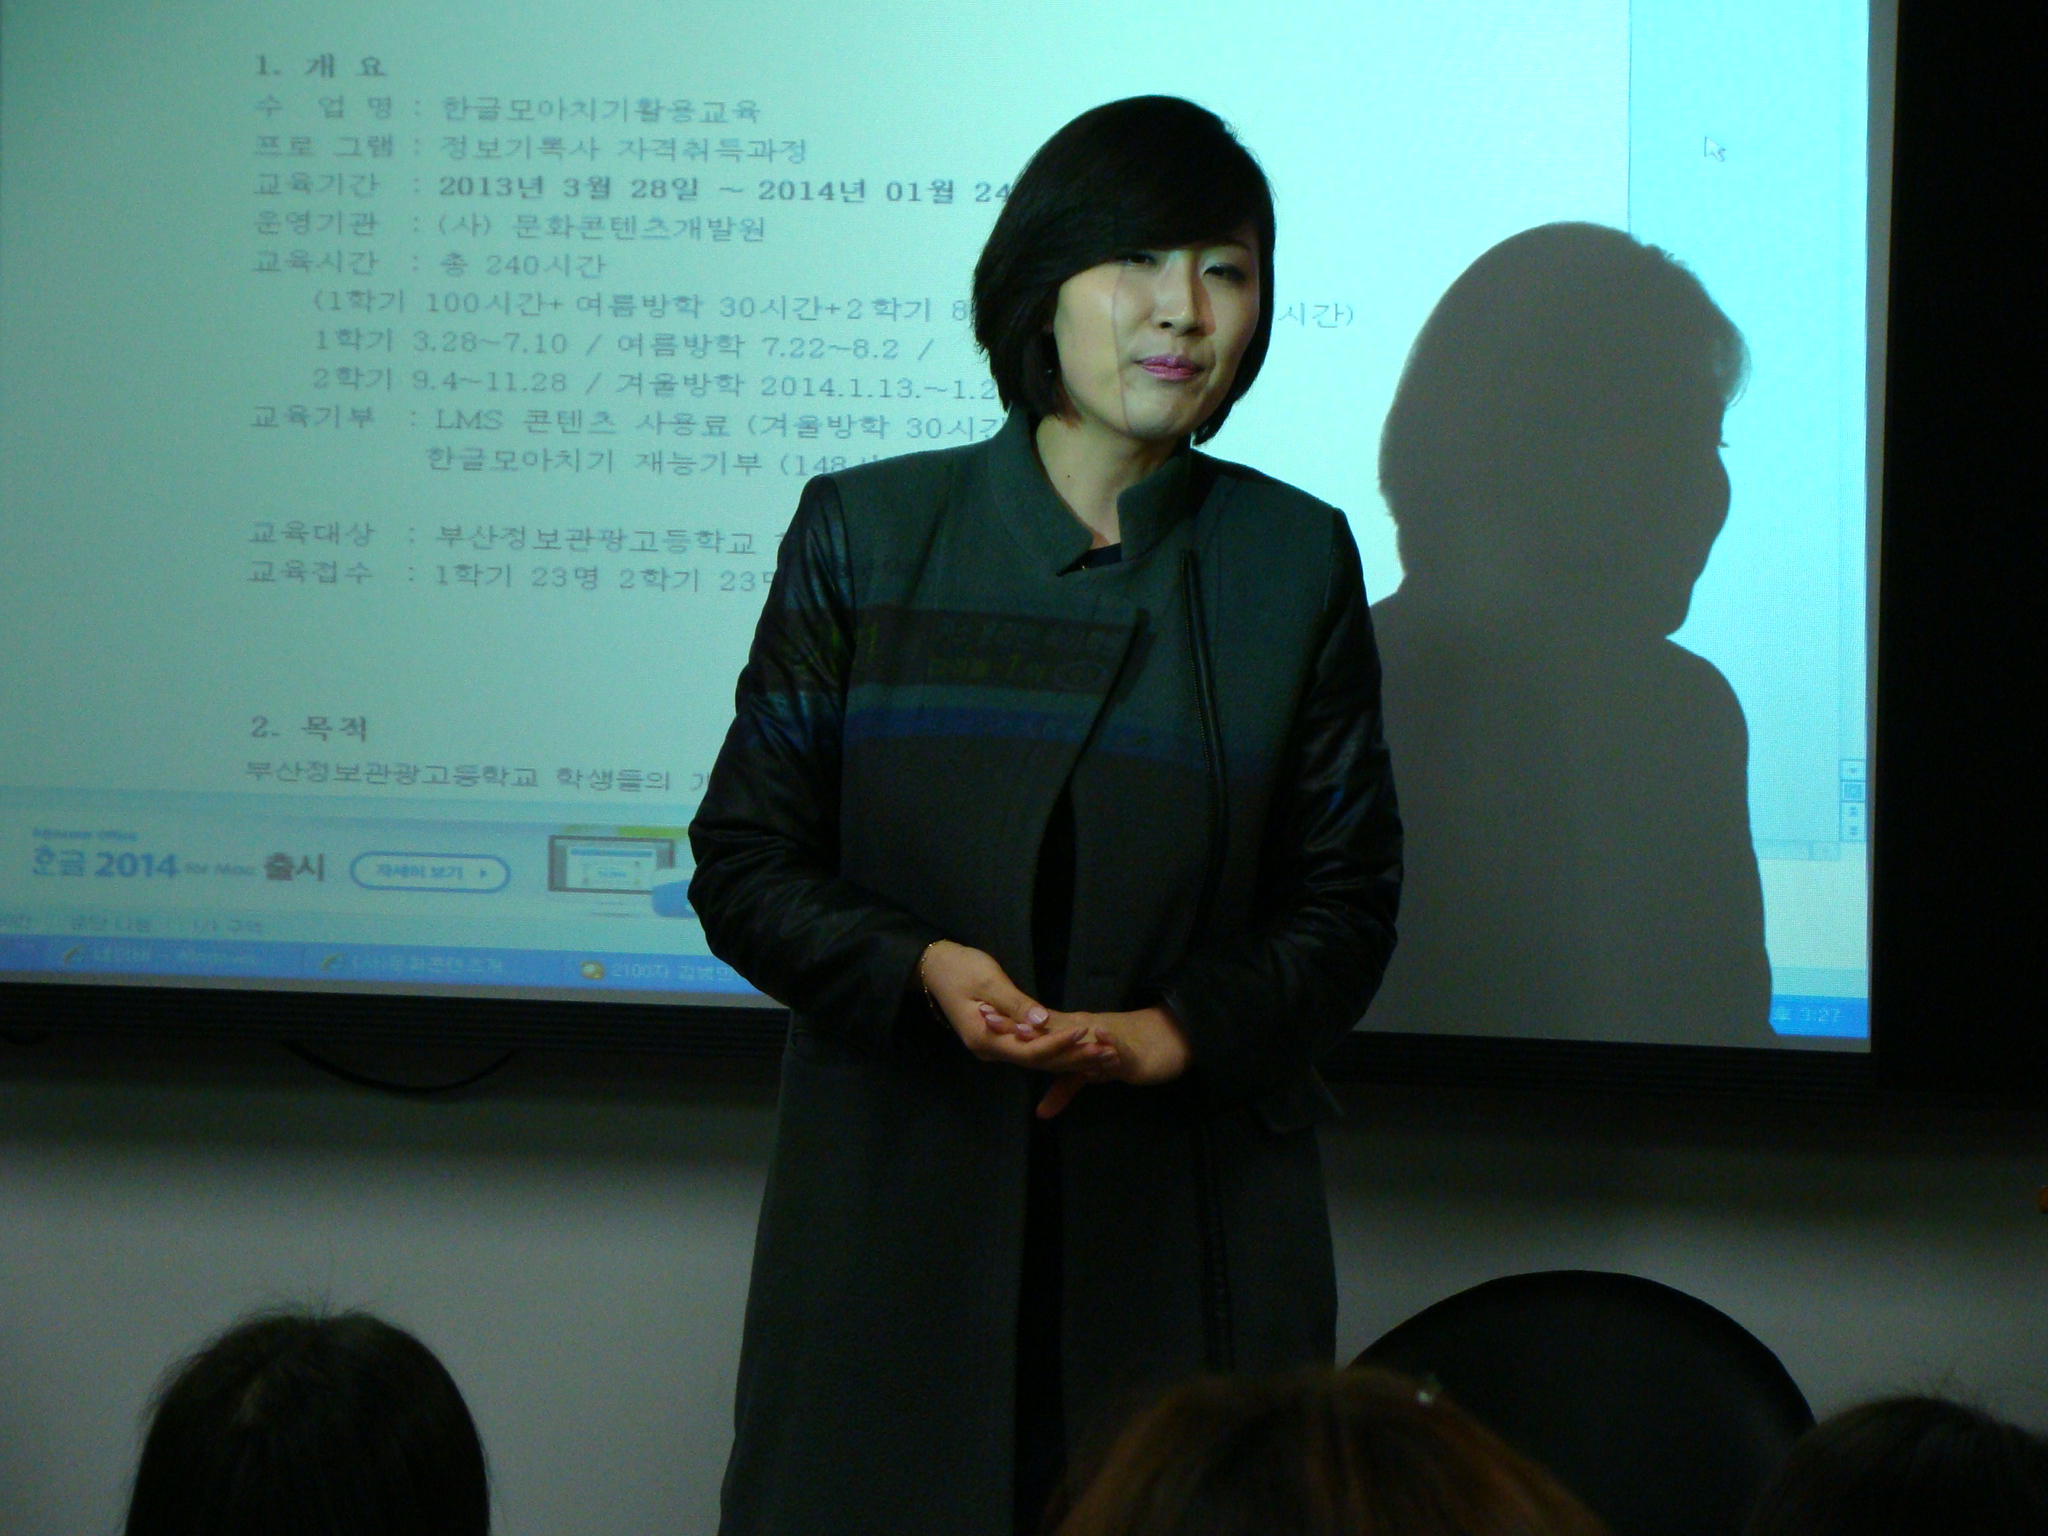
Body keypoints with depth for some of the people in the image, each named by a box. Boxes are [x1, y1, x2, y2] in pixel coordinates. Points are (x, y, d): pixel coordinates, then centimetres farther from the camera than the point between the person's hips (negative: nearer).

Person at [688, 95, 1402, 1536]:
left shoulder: (1296, 563, 7)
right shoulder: (866, 533, 5)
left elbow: (1346, 903, 7)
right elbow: (743, 861, 4)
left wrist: (1173, 1032, -11)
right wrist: (922, 970, -14)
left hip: (1190, 1222, 0)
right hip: (897, 1201, 0)